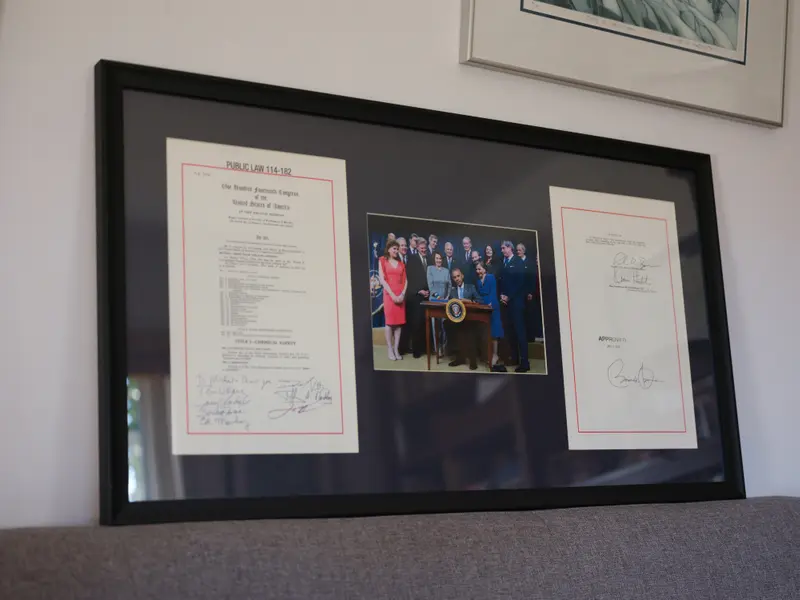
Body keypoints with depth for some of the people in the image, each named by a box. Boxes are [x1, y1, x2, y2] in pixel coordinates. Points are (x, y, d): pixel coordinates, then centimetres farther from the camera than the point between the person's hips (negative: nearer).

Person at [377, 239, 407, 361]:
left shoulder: (401, 263, 15)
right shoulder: (382, 261, 3)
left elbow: (405, 280, 9)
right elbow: (382, 279, -6)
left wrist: (402, 294, -8)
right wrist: (392, 295, -13)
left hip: (400, 295, 4)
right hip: (389, 294, -4)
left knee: (399, 322, 1)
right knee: (389, 321, -4)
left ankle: (396, 349, 3)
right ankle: (390, 350, -1)